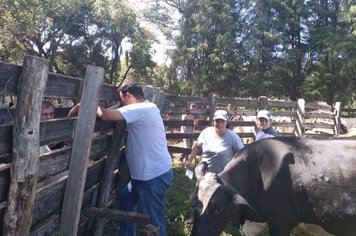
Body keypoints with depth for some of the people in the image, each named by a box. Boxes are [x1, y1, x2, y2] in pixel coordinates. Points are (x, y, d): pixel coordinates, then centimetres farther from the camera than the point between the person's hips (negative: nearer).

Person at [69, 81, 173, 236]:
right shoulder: (146, 108, 13)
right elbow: (114, 114, 17)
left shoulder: (140, 109, -19)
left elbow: (106, 115, -26)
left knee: (154, 221, 1)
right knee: (126, 198, 24)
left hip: (155, 176, -10)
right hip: (146, 173, 10)